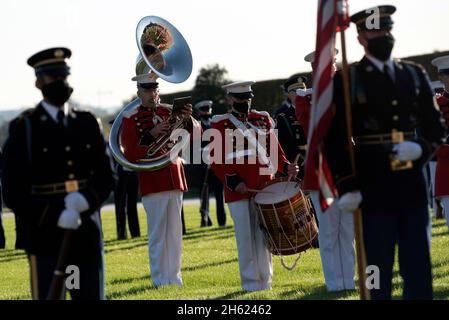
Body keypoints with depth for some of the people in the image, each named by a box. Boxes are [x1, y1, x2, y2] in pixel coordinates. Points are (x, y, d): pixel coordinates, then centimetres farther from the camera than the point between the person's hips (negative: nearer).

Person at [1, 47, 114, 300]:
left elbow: (106, 178, 9)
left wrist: (84, 201, -13)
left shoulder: (89, 124, 11)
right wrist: (57, 218, -18)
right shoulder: (23, 128, -2)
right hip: (45, 238, -4)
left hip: (87, 236, 4)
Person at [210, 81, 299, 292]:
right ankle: (250, 282, 3)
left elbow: (275, 150, 15)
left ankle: (265, 280, 10)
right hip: (238, 191, -3)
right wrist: (233, 181, -14)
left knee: (263, 235, 4)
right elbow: (216, 160, -1)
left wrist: (286, 167, -5)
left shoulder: (263, 120, 14)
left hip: (264, 187, 3)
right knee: (245, 237, -2)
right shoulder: (221, 125, 4)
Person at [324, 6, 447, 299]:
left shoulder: (415, 74, 12)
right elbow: (335, 140, -4)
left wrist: (421, 148, -8)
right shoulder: (346, 81, -1)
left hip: (413, 188, 4)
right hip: (373, 192, -4)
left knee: (419, 270, 6)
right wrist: (346, 187, -12)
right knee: (378, 273, -1)